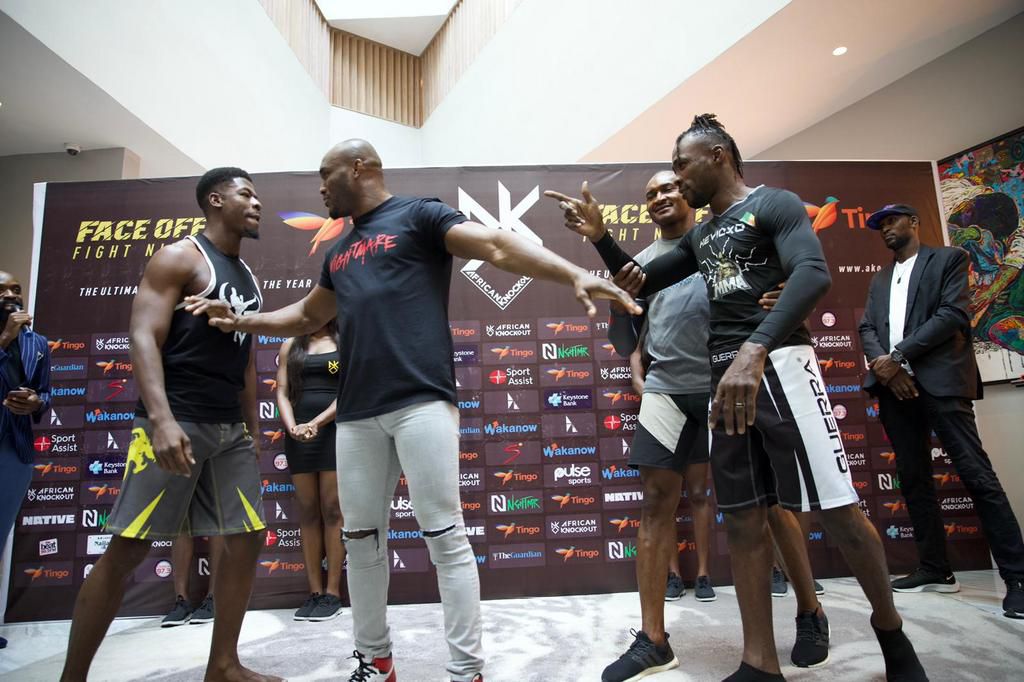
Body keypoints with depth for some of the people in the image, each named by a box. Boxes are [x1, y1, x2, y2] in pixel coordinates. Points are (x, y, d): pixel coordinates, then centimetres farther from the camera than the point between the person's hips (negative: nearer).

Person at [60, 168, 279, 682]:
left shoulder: (248, 278, 18)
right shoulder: (180, 257, -3)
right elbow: (143, 337, -14)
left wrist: (252, 431, 17)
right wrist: (161, 419, -26)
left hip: (230, 428, 8)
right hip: (175, 422, -7)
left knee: (247, 539, 5)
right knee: (127, 548, -3)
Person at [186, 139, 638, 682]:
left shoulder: (418, 216, 4)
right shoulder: (339, 253, 26)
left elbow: (499, 246, -8)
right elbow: (308, 316, 37)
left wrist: (574, 275, -22)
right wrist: (240, 321, 26)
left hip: (421, 401, -7)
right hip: (356, 411, 8)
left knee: (444, 536, -4)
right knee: (361, 539, 12)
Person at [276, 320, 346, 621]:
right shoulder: (290, 346, 14)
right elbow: (282, 393, 7)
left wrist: (316, 423, -15)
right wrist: (292, 426, -11)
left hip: (334, 431, -3)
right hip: (299, 434, 3)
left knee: (332, 510, -2)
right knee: (307, 512, 5)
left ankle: (333, 593, 4)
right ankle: (314, 592, 11)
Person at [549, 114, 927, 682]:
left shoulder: (773, 204, 0)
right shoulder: (700, 236, 22)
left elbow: (814, 274, -18)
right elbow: (640, 283, 29)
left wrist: (755, 350, -33)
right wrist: (597, 234, 14)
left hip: (778, 364, -7)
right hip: (725, 377, 7)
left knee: (836, 508, -4)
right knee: (742, 517, 4)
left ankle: (889, 629, 23)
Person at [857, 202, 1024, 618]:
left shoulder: (949, 259, 7)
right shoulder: (879, 281, 23)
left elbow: (954, 314, -7)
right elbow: (867, 329, 12)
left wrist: (898, 356, -13)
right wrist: (883, 367, -8)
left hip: (940, 380, -5)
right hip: (894, 385, 6)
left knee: (977, 475, -10)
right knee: (913, 479, 6)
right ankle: (935, 570, 13)